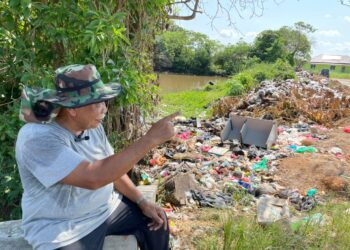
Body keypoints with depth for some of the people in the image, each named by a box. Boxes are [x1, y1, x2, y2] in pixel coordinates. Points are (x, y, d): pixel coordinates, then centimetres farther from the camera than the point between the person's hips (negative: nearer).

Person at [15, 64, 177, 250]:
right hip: (64, 230, -7)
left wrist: (142, 202, -2)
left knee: (155, 220, 7)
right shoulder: (37, 138, -28)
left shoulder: (92, 126, -4)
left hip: (107, 207, 7)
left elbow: (112, 168, 8)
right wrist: (150, 139, -36)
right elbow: (93, 177, -38)